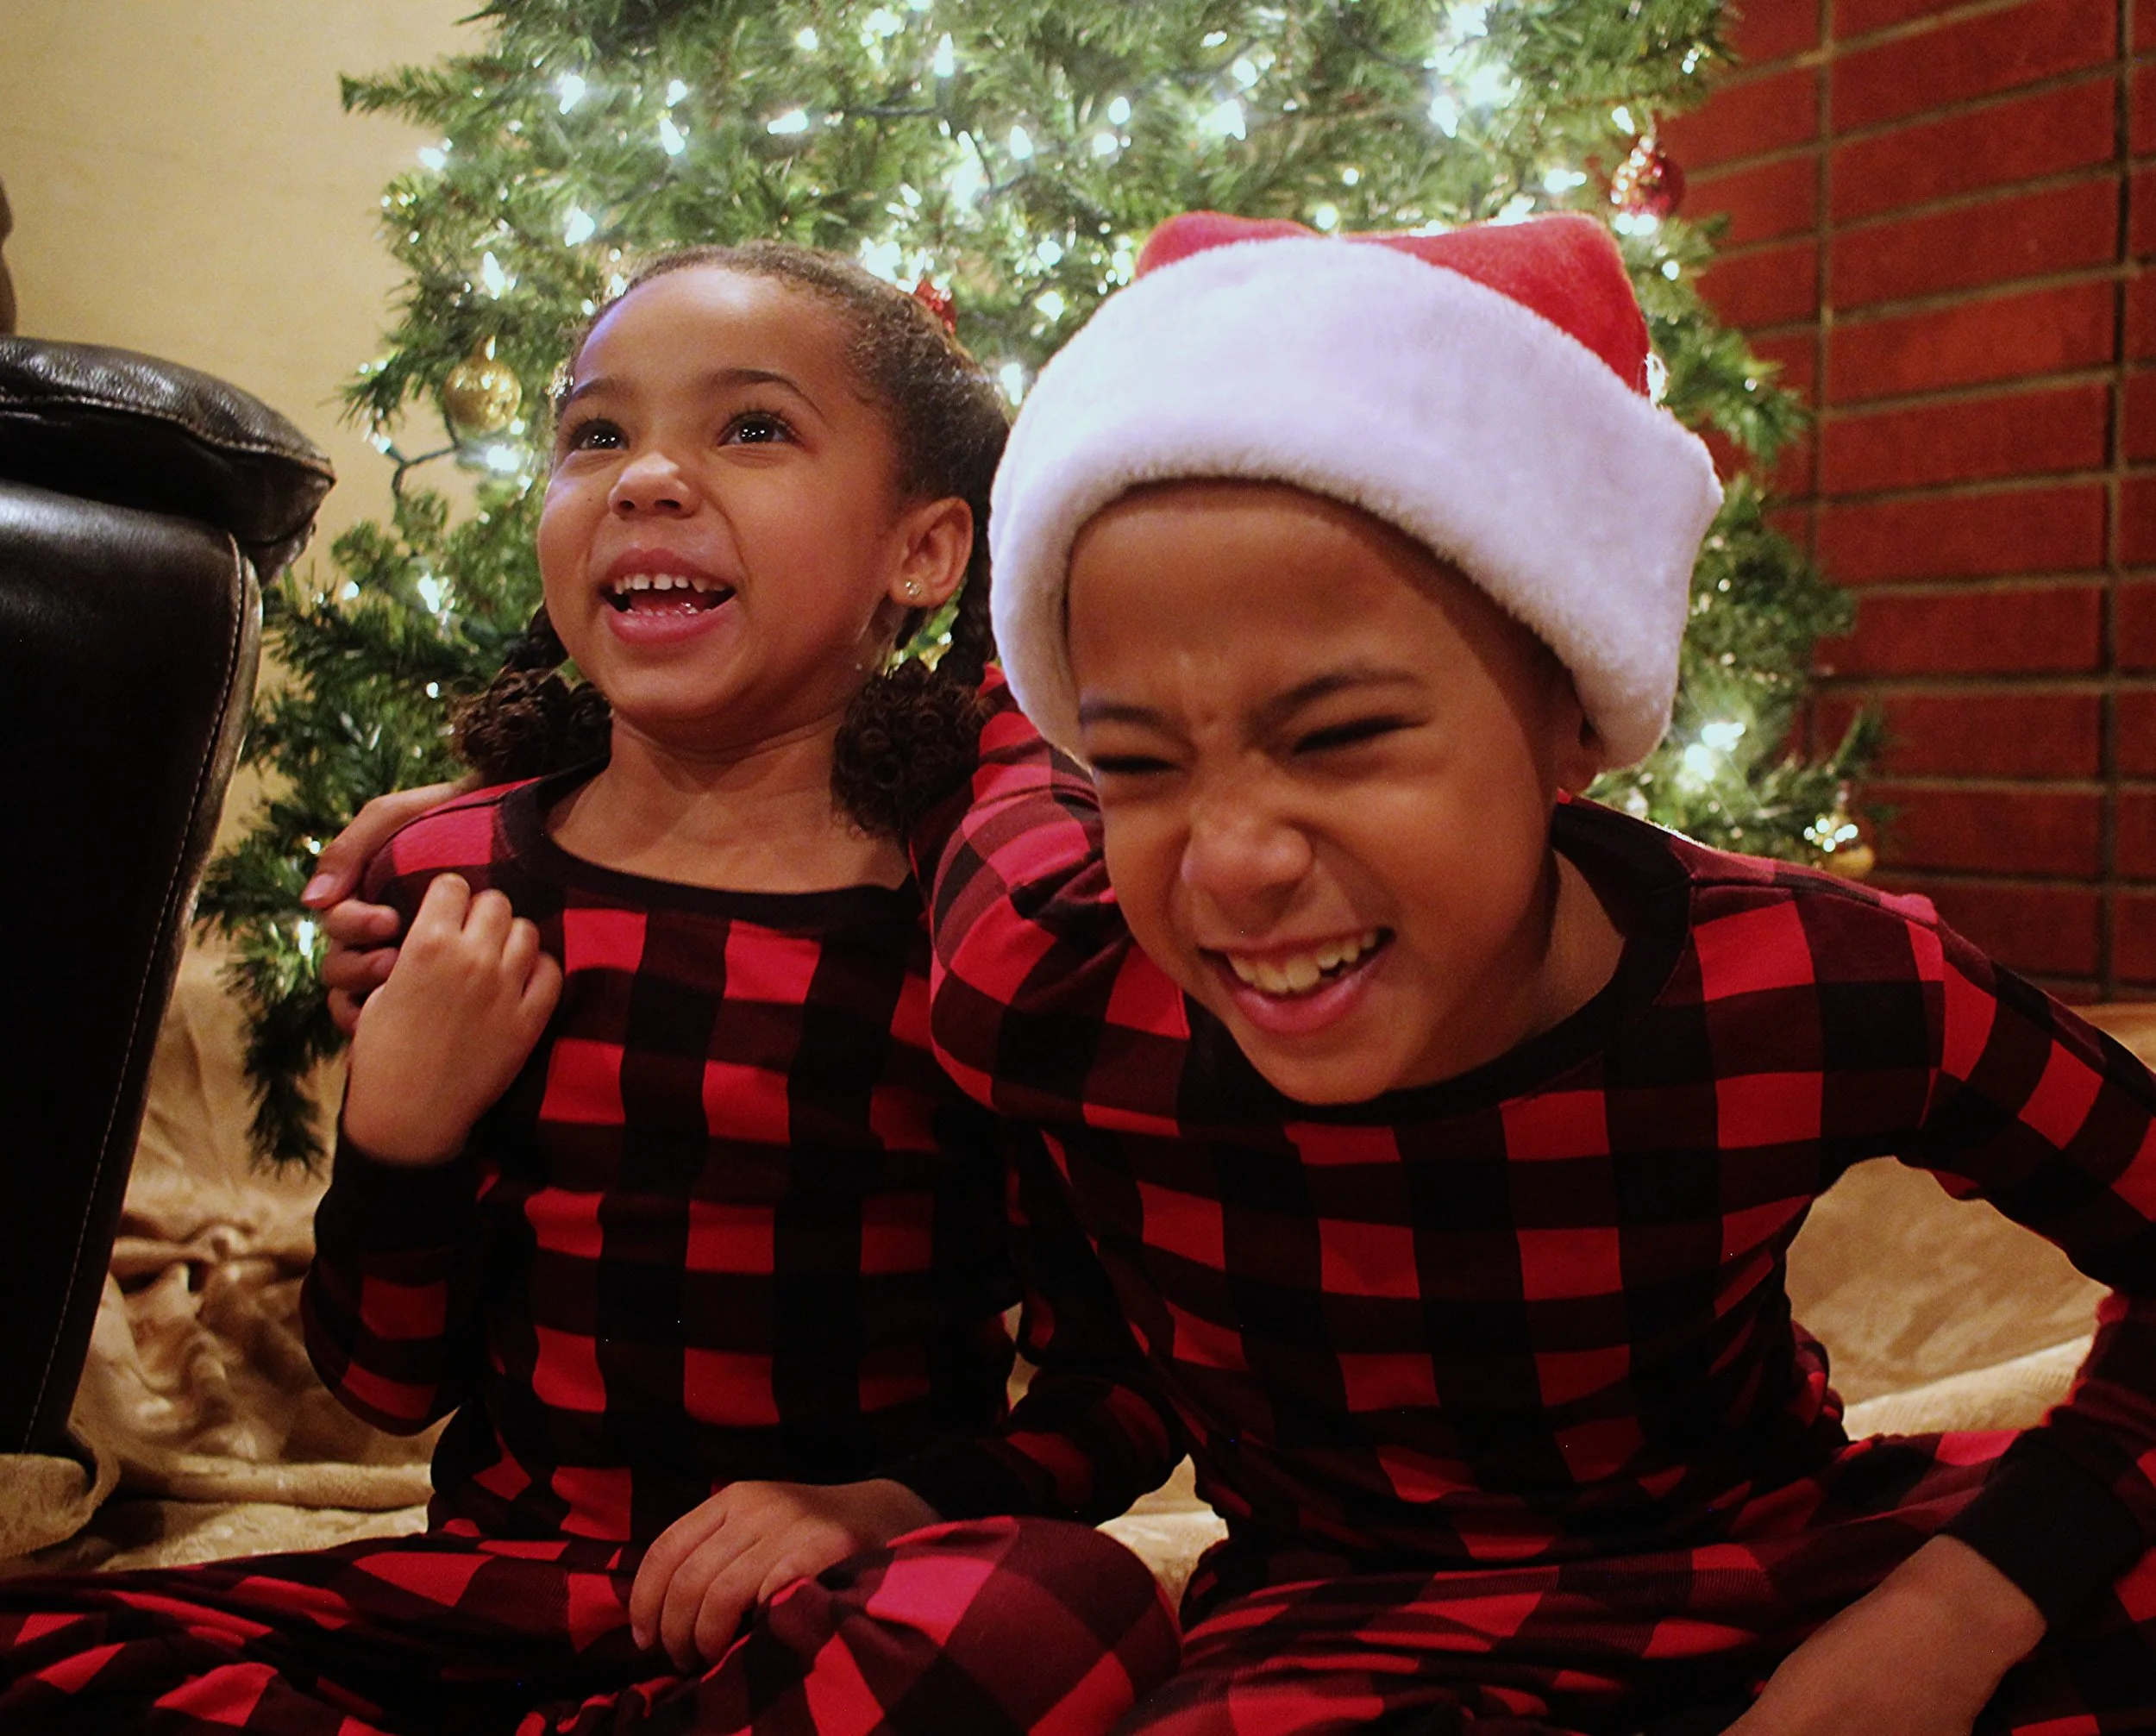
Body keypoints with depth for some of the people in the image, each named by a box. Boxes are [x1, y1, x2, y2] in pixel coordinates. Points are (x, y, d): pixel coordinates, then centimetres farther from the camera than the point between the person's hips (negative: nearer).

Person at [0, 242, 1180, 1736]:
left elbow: (1129, 1381, -3)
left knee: (1070, 1611, -35)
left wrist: (889, 1503, -19)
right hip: (505, 1583, 2)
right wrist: (399, 1136, -10)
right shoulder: (454, 881, 2)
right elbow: (392, 1384, 8)